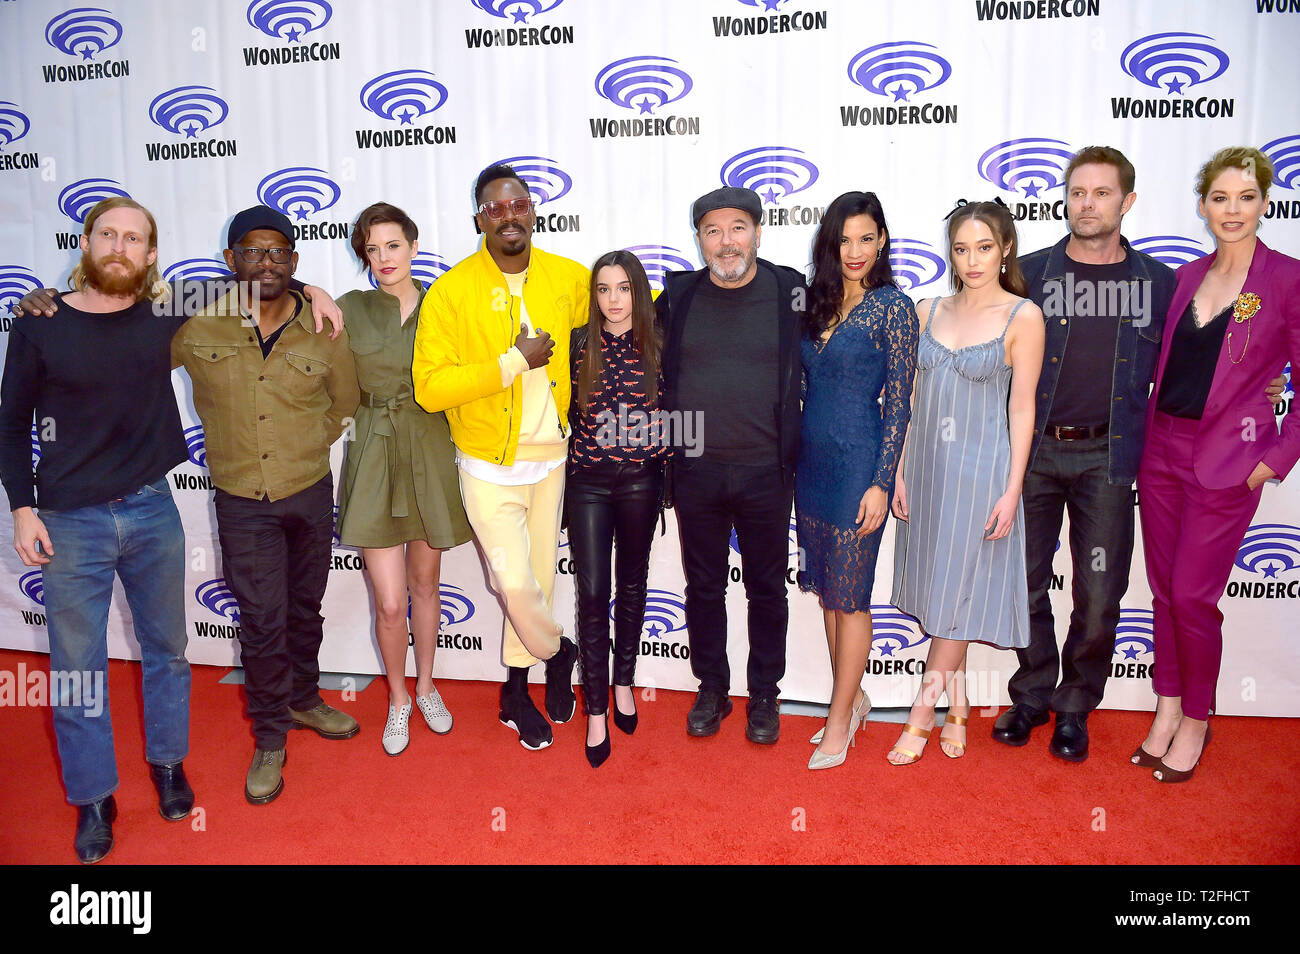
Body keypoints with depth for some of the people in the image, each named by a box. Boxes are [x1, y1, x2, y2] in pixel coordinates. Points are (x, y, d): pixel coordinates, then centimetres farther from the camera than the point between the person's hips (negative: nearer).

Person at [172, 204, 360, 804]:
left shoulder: (323, 331, -4)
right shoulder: (196, 324, -8)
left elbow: (344, 405, 11)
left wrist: (307, 444, 3)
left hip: (310, 492, 2)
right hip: (242, 501, -2)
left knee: (304, 608, 17)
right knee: (262, 621, 1)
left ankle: (304, 700, 41)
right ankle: (270, 738, 20)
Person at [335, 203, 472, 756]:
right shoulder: (350, 310, 2)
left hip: (431, 455, 1)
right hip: (376, 456, -1)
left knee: (425, 585, 16)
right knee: (390, 602, -1)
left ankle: (426, 687, 37)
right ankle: (398, 700, 24)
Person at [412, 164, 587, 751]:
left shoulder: (568, 279, 0)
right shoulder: (451, 291, -12)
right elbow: (429, 388, -20)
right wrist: (516, 361, -21)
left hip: (551, 457, 4)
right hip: (490, 466, -4)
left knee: (539, 578, 13)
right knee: (515, 584, -9)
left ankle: (517, 691, 33)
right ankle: (558, 650, 25)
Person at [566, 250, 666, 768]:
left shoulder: (657, 347, -1)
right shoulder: (579, 345, -1)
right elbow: (567, 410, 8)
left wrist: (669, 472, 3)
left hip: (641, 479, 1)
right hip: (588, 479, 0)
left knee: (632, 582, 14)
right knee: (592, 591, -1)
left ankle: (624, 681, 33)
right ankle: (596, 711, 8)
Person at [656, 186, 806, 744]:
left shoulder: (791, 291, -2)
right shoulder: (677, 295, 3)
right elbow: (655, 370, 13)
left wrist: (795, 447, -1)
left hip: (766, 472, -1)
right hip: (696, 470, 2)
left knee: (766, 588, 11)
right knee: (703, 586, 12)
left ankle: (764, 695, 28)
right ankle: (711, 689, 30)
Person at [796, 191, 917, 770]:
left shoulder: (892, 308, -8)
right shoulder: (816, 302, 10)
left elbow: (898, 403, -9)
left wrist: (881, 483, -13)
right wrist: (792, 459, 11)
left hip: (858, 462, -6)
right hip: (811, 459, 7)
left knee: (849, 596, 3)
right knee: (827, 589, 14)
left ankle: (840, 721, 17)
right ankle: (853, 698, 31)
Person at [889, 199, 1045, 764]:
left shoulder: (1023, 317, -6)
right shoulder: (929, 311, 7)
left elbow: (1021, 407, -7)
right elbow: (915, 398, 9)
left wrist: (1012, 491, -11)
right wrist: (901, 472, 6)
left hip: (980, 469, -5)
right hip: (927, 465, 5)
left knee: (956, 597, 0)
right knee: (938, 595, 11)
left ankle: (921, 716, 12)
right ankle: (957, 710, 26)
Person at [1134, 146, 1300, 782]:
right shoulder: (1188, 277, 9)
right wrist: (1149, 433, 7)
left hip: (1226, 461, -5)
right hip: (1162, 449, 5)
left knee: (1192, 595, -1)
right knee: (1165, 590, 11)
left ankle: (1195, 720, 20)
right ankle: (1167, 708, 26)